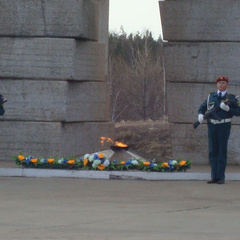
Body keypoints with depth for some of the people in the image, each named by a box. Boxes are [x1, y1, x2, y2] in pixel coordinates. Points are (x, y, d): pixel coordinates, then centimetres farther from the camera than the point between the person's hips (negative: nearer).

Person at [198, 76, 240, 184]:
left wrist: (228, 109, -15)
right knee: (212, 151, 4)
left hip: (224, 126, -3)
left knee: (222, 151, -3)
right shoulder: (211, 97, 14)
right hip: (212, 125, 4)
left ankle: (221, 177, 1)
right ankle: (214, 176, 9)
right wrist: (200, 115, -2)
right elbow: (202, 107, 19)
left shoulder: (231, 98, 5)